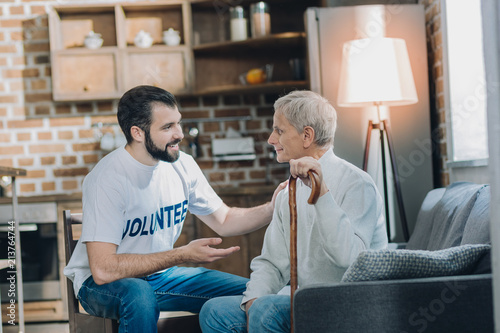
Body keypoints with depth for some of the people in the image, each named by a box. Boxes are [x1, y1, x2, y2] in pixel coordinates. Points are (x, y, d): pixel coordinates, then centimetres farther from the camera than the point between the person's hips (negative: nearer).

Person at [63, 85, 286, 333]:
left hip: (160, 275, 6)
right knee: (139, 294, -40)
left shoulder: (182, 166, -3)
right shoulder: (107, 178, -24)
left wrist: (272, 209, -10)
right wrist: (183, 255, -28)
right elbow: (103, 269, -30)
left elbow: (224, 221, 10)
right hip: (100, 284, -6)